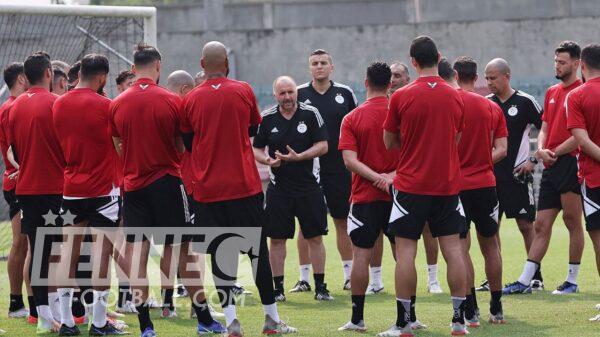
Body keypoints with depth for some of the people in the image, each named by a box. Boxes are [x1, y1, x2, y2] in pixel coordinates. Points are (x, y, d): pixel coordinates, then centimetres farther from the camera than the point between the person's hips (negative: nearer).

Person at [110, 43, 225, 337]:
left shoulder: (117, 105, 1)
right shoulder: (171, 101, -7)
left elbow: (119, 148, 10)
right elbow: (182, 146, 0)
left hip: (133, 184, 2)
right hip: (167, 181, -2)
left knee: (137, 253, 3)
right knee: (183, 251, 5)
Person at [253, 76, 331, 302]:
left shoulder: (310, 114, -2)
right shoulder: (267, 118, 2)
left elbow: (322, 146, -5)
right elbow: (256, 148, 8)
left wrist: (298, 157, -18)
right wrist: (268, 160, -13)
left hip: (309, 186, -1)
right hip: (278, 187, 1)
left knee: (315, 238, 1)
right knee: (277, 239, 2)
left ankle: (320, 287, 9)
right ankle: (277, 288, 10)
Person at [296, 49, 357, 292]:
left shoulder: (345, 94, 5)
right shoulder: (298, 94, 2)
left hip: (339, 169, 1)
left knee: (343, 221, 4)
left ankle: (349, 276, 10)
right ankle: (304, 278, 6)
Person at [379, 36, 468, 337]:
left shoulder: (402, 97, -8)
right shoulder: (455, 97, 2)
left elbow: (389, 142, 2)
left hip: (411, 184, -3)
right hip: (448, 184, 3)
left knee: (405, 250, 0)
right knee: (453, 249, 5)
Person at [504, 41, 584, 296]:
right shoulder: (552, 93, 18)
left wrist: (554, 152, -10)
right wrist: (541, 149, -2)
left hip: (571, 162, -8)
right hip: (551, 168, 8)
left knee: (573, 222, -1)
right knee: (541, 225, 6)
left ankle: (572, 280, 7)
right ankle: (525, 281, 6)